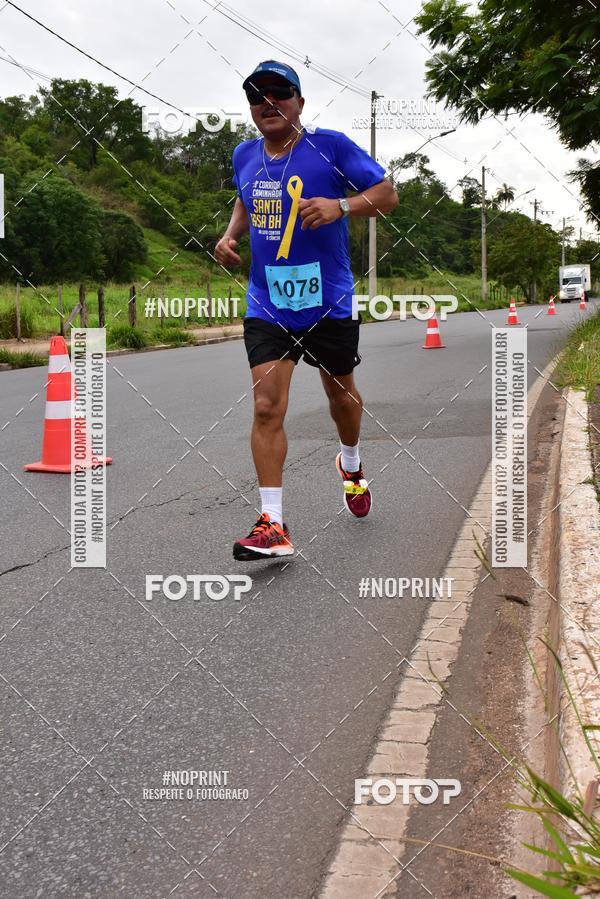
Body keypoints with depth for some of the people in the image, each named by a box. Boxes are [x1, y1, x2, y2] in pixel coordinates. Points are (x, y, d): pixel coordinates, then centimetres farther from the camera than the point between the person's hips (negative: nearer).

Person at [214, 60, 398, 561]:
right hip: (267, 305, 2)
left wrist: (340, 206, -25)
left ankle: (351, 465, 50)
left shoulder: (330, 145, -8)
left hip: (329, 301, -2)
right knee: (267, 406, -11)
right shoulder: (244, 156, 6)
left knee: (341, 393, 17)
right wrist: (231, 236, 7)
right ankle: (273, 524, -11)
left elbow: (387, 194, -7)